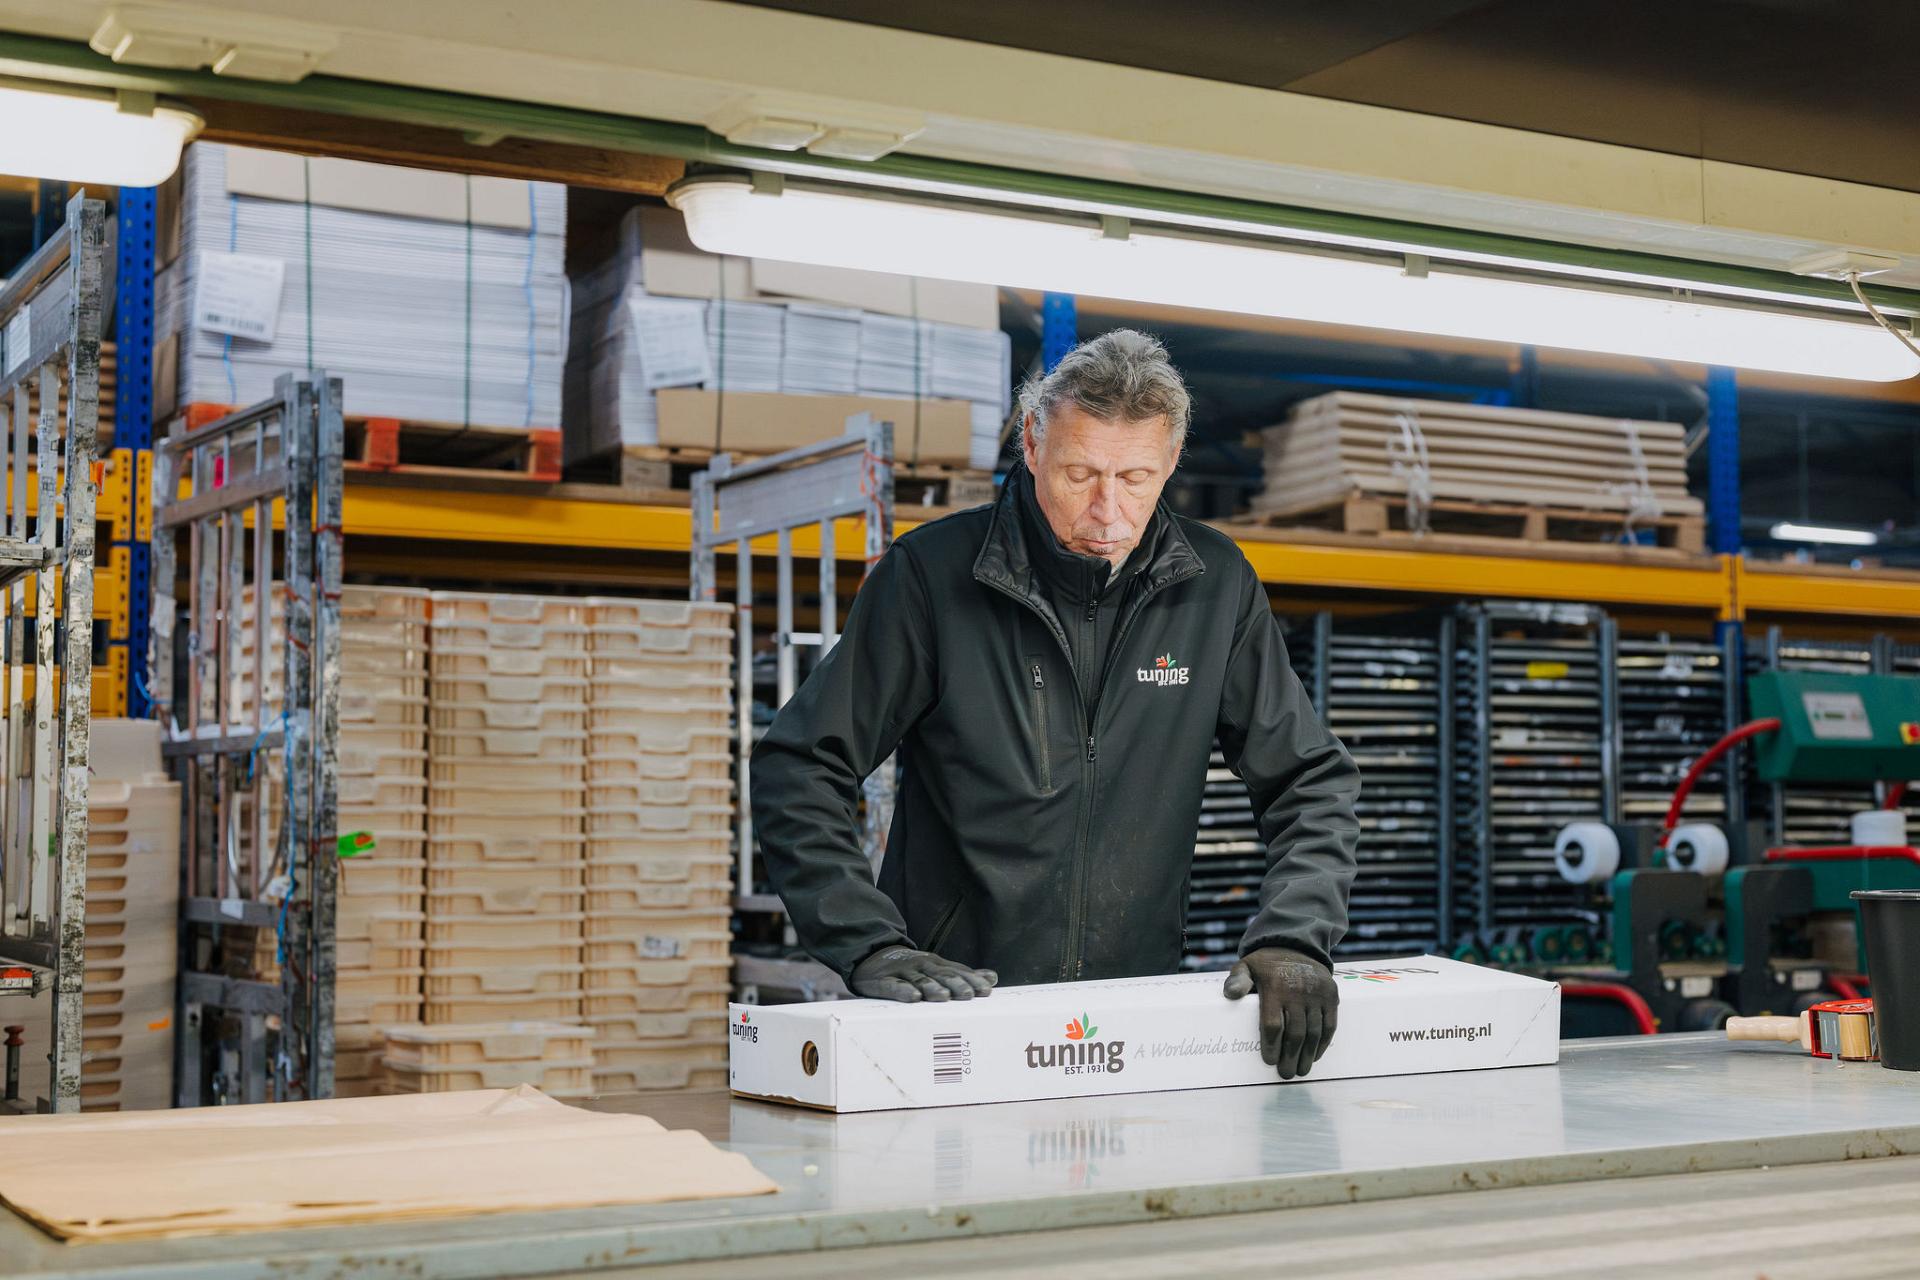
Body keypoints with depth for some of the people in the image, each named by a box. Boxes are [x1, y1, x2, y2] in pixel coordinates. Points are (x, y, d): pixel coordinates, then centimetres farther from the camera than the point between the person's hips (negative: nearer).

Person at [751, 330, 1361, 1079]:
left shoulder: (1215, 584, 4)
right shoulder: (934, 573, -5)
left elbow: (1311, 781, 9)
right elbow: (799, 771, -5)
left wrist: (1291, 938, -8)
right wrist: (870, 946, -17)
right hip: (952, 1011, -2)